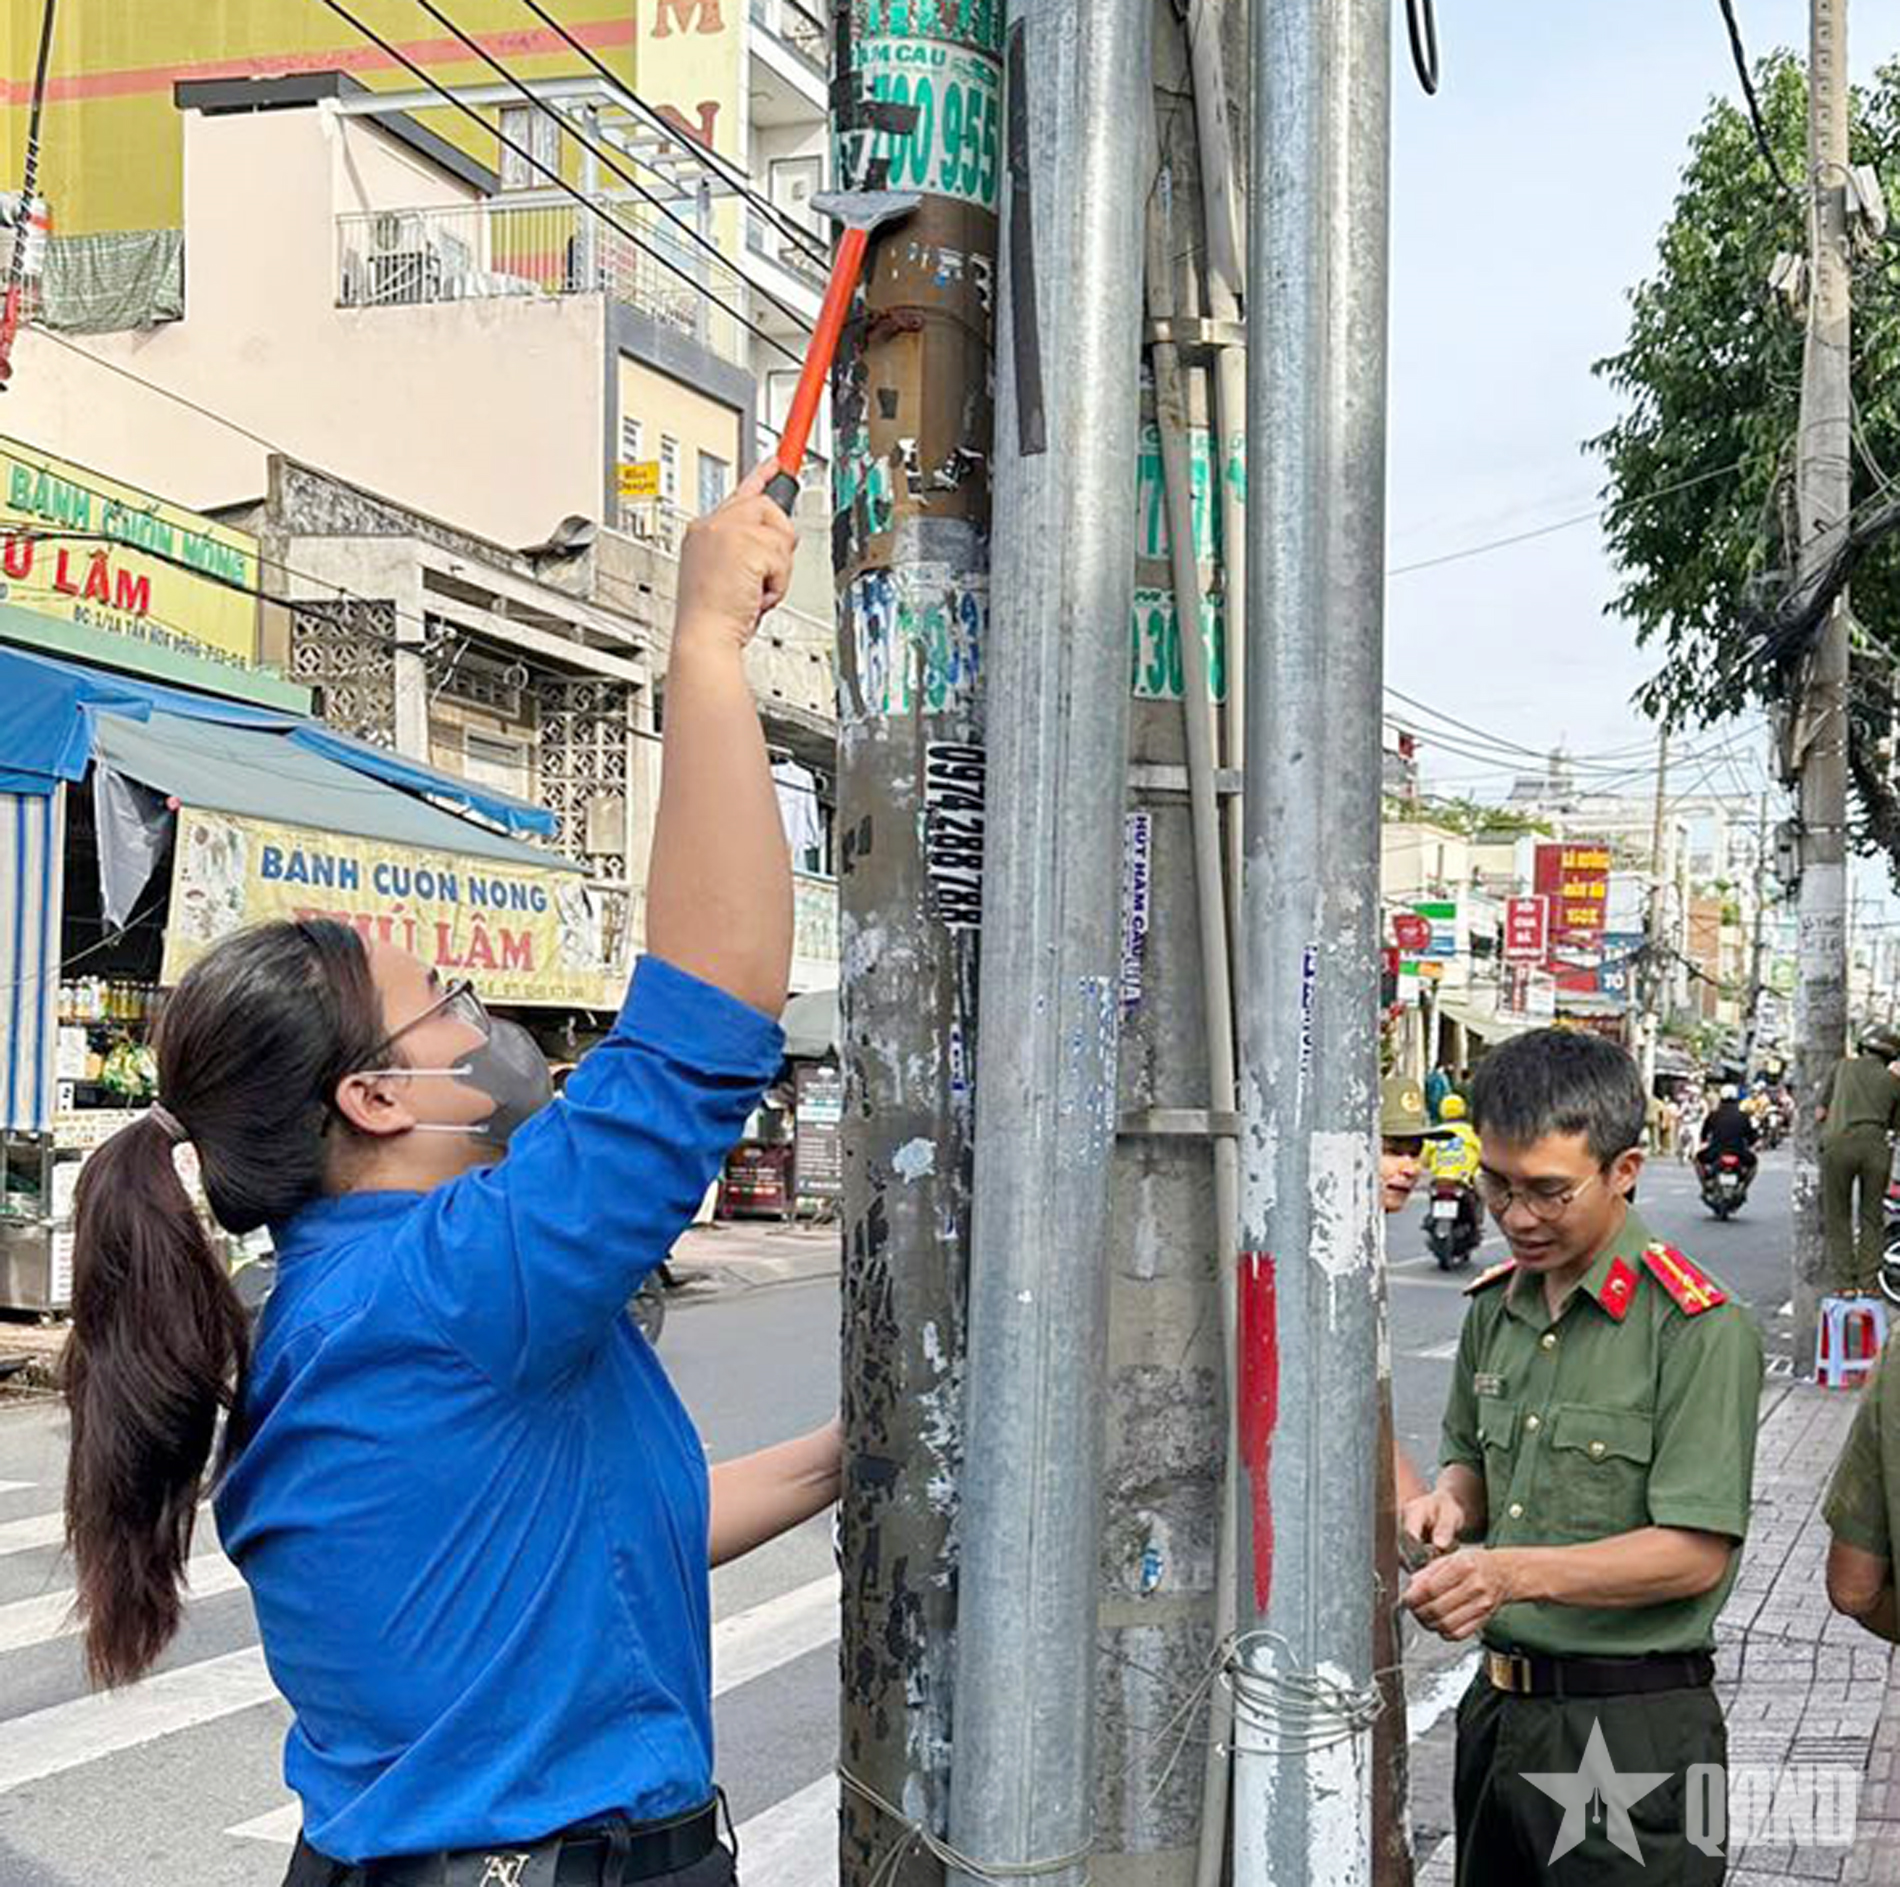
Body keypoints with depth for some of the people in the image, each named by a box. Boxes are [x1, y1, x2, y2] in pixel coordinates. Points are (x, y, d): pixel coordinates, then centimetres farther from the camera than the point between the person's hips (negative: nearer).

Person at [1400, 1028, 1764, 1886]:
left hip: (1633, 1728, -6)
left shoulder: (1698, 1328, -15)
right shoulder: (1494, 1304, 7)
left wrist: (1518, 1572, -27)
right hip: (1496, 1708, 7)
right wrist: (1451, 1501, -2)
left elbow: (1697, 1551, -18)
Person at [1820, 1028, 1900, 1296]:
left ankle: (1844, 1283, 3)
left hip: (1838, 1144, -1)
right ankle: (1868, 1283, 9)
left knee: (1838, 1218, 8)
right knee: (1872, 1218, 12)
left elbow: (1821, 1112, 17)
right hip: (1876, 1145, 1)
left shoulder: (1843, 1065, 17)